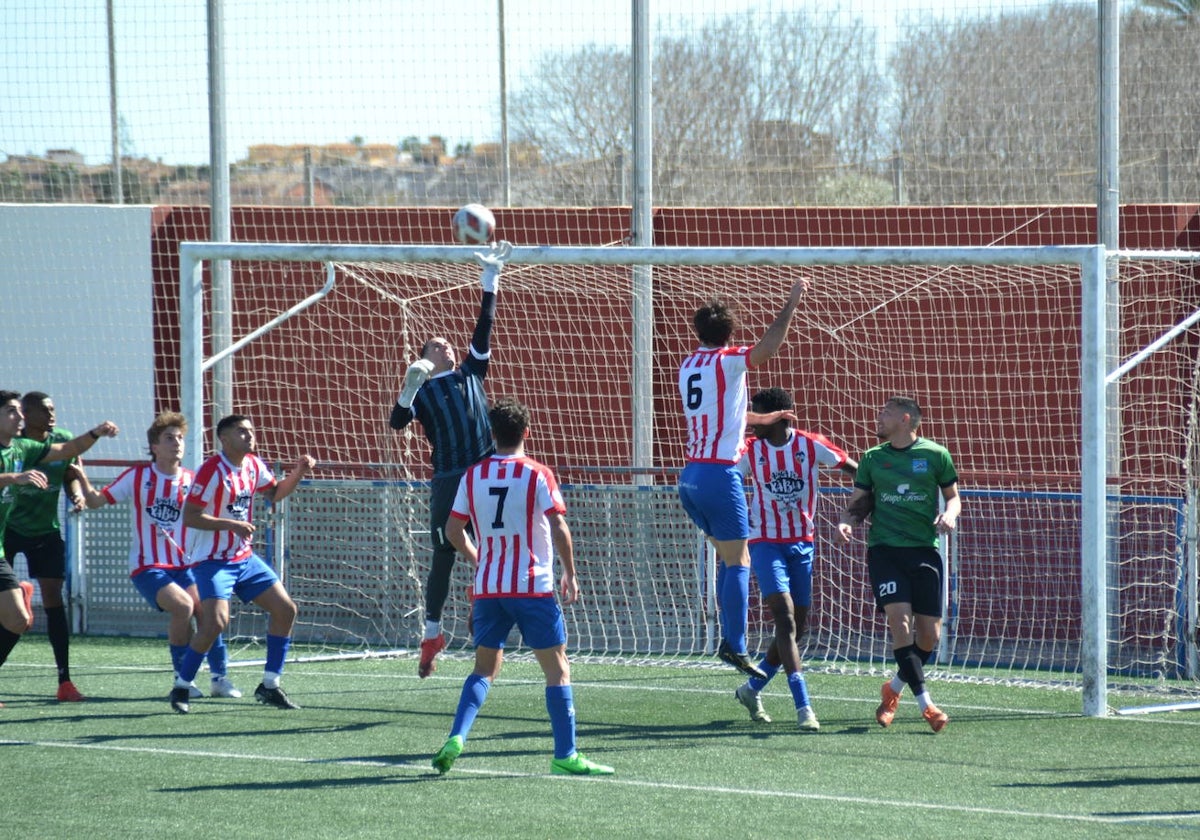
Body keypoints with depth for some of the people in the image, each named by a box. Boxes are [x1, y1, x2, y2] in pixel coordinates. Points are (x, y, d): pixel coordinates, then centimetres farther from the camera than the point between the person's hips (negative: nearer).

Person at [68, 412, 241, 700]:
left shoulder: (192, 481, 3)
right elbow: (96, 501, 2)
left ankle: (220, 677, 2)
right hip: (147, 566, -3)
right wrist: (83, 480, -15)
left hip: (183, 565, 3)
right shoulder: (137, 476, -1)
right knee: (182, 605, -27)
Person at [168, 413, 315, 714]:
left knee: (285, 610, 4)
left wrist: (297, 474, 5)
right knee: (216, 621, -23)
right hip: (212, 561, -8)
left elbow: (275, 493, 22)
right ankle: (180, 687, -5)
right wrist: (231, 525, -27)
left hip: (245, 558, 8)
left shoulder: (254, 465, 5)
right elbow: (189, 517, -20)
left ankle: (269, 686, 14)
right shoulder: (211, 471, -18)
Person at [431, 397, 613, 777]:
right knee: (557, 668, 4)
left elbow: (453, 530, 10)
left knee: (484, 669, 14)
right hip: (533, 588, -4)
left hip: (487, 589, 4)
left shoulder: (473, 476, 4)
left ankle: (456, 738, -4)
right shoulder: (537, 475, -8)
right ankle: (564, 755, 0)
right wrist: (570, 575, -1)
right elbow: (559, 529, -13)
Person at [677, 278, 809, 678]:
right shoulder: (727, 361, -7)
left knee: (727, 557, 15)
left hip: (691, 475, 8)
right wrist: (791, 304, -17)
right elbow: (768, 346, -25)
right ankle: (735, 646, -12)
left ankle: (728, 639, 12)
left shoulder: (688, 366, 15)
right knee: (738, 561, -6)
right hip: (720, 473, -8)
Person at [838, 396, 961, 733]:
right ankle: (926, 704, -17)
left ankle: (893, 689, 25)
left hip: (925, 550, 0)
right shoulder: (872, 458, 10)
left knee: (929, 635, -2)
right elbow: (858, 503, 15)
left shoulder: (935, 455, 6)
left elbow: (953, 496, 14)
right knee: (899, 618, -19)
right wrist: (847, 522, -6)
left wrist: (949, 514, -8)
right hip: (884, 549, 0)